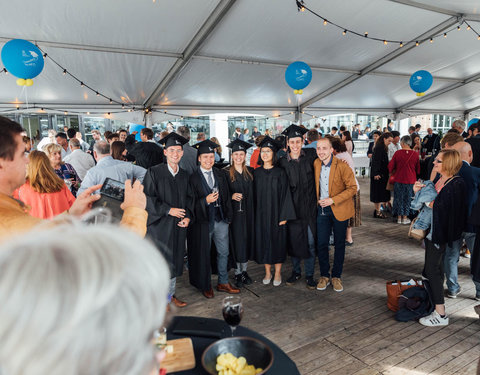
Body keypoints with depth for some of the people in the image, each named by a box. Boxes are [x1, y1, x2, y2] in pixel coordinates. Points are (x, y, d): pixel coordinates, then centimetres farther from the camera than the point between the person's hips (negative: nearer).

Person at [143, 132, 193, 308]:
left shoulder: (184, 175, 8)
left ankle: (171, 294, 30)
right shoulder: (154, 172, -8)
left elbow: (189, 198, 13)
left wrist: (188, 216, -3)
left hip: (178, 226, 5)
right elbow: (147, 198, -12)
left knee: (174, 260, 14)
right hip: (160, 225, -5)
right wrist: (168, 210, -16)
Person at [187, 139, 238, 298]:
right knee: (203, 255, 9)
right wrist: (206, 201, -25)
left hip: (220, 219, 5)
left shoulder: (220, 175, 6)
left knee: (223, 252, 13)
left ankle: (223, 283, 30)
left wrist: (228, 216, 5)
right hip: (203, 221, -4)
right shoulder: (193, 178, -8)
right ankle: (206, 286, 27)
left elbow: (226, 196, 10)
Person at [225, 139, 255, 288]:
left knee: (247, 241, 8)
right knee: (237, 242, 1)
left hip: (248, 212, 3)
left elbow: (253, 193, 9)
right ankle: (238, 273, 16)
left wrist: (252, 210, 0)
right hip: (234, 212, -3)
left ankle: (244, 271, 23)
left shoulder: (250, 172, 8)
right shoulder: (226, 173, -2)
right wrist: (232, 196, -19)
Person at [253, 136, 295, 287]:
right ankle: (267, 272, 24)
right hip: (261, 214, 3)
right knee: (264, 241, 9)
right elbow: (255, 195, 7)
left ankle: (278, 273, 21)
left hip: (276, 212, -3)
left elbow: (285, 194, -7)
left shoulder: (280, 172, -5)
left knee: (278, 241, 5)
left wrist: (283, 216, -12)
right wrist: (255, 214, 3)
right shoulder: (256, 173, 4)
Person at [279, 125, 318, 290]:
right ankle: (296, 271, 29)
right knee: (293, 240, 10)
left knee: (310, 242, 5)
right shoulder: (282, 162, -2)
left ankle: (309, 275, 21)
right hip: (292, 208, 0)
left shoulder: (311, 155, -2)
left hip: (309, 206, 0)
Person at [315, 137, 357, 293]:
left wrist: (333, 200, -21)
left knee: (339, 244, 9)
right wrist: (318, 199, 5)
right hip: (322, 209, 3)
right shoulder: (316, 164, 1)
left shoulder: (342, 166, -14)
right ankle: (324, 275, 20)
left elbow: (352, 188, -14)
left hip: (339, 209, -3)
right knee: (321, 243, 3)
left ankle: (336, 276, 24)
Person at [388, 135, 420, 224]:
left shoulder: (397, 153, -11)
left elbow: (390, 166, -4)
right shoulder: (415, 154, -6)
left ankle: (399, 217, 16)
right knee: (408, 198, 12)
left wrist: (392, 173, 16)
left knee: (399, 198, 11)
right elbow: (418, 169, 4)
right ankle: (405, 217, 17)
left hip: (399, 179, -1)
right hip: (410, 180, 1)